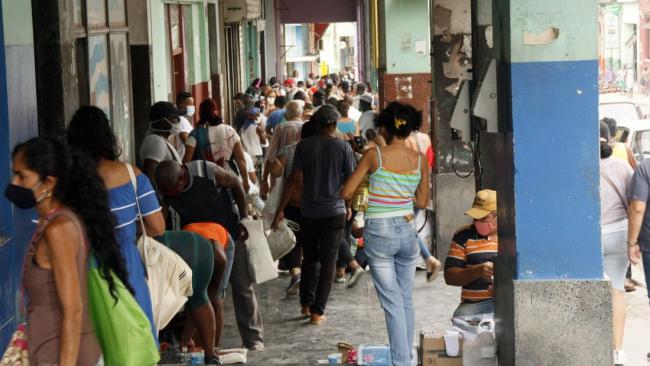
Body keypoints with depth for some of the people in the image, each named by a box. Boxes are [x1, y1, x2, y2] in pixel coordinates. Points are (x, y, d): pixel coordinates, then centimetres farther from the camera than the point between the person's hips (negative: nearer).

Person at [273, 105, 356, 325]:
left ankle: (306, 304, 20)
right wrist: (348, 205, 17)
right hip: (334, 212, -2)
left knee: (310, 259, 19)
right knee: (328, 261, 4)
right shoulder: (343, 147, -4)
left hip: (309, 212, 2)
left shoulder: (304, 146, -2)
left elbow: (294, 179, -5)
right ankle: (317, 311, 2)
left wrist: (281, 209, -2)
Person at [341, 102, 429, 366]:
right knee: (406, 300, 14)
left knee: (393, 303, -1)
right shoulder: (420, 160, -1)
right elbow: (422, 201, 8)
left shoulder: (374, 156, -10)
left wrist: (366, 195, 13)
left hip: (379, 234, -3)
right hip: (407, 231, 3)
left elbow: (346, 193, -6)